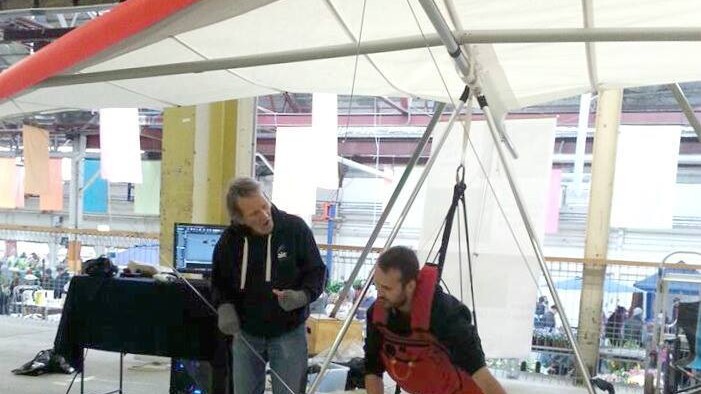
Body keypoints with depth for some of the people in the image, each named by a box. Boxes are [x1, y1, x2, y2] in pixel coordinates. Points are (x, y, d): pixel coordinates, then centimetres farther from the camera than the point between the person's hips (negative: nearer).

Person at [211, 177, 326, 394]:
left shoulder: (296, 228, -15)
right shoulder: (230, 239, -7)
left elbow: (317, 271, -6)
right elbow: (219, 282, 7)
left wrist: (302, 296, -26)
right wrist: (225, 307, -13)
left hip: (289, 333, -3)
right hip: (246, 334, 3)